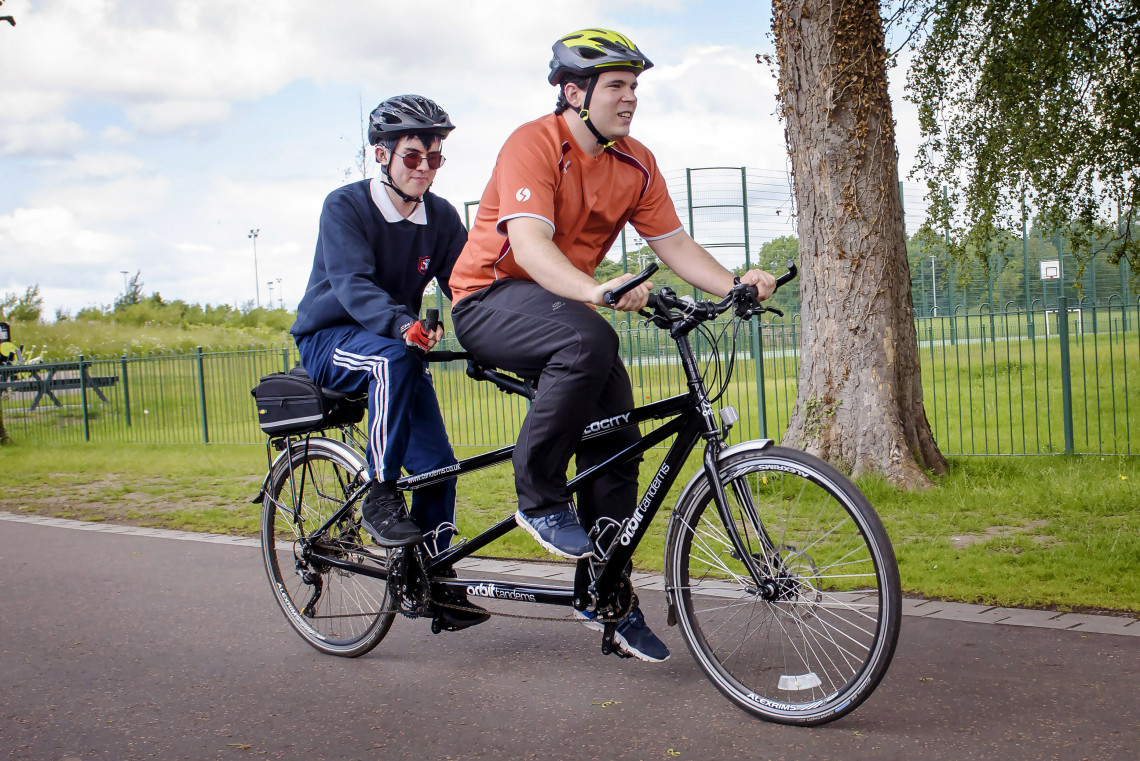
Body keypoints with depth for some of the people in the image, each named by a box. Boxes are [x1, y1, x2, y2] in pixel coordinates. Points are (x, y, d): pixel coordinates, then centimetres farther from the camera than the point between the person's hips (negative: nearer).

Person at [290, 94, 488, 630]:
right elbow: (352, 283, -30)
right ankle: (380, 498, -28)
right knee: (394, 357, -38)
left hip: (398, 344, 5)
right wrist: (401, 324, -49)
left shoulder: (441, 217, -1)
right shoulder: (345, 206, -16)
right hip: (330, 342, -4)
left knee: (438, 464, -10)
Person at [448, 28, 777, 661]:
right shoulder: (533, 145, -20)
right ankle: (538, 497, -19)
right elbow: (529, 245, -33)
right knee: (591, 341, -36)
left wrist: (732, 284, -21)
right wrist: (596, 290, -50)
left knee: (617, 440, -5)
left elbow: (673, 243, -2)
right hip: (491, 297, -7)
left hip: (562, 303, 7)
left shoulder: (635, 165, 1)